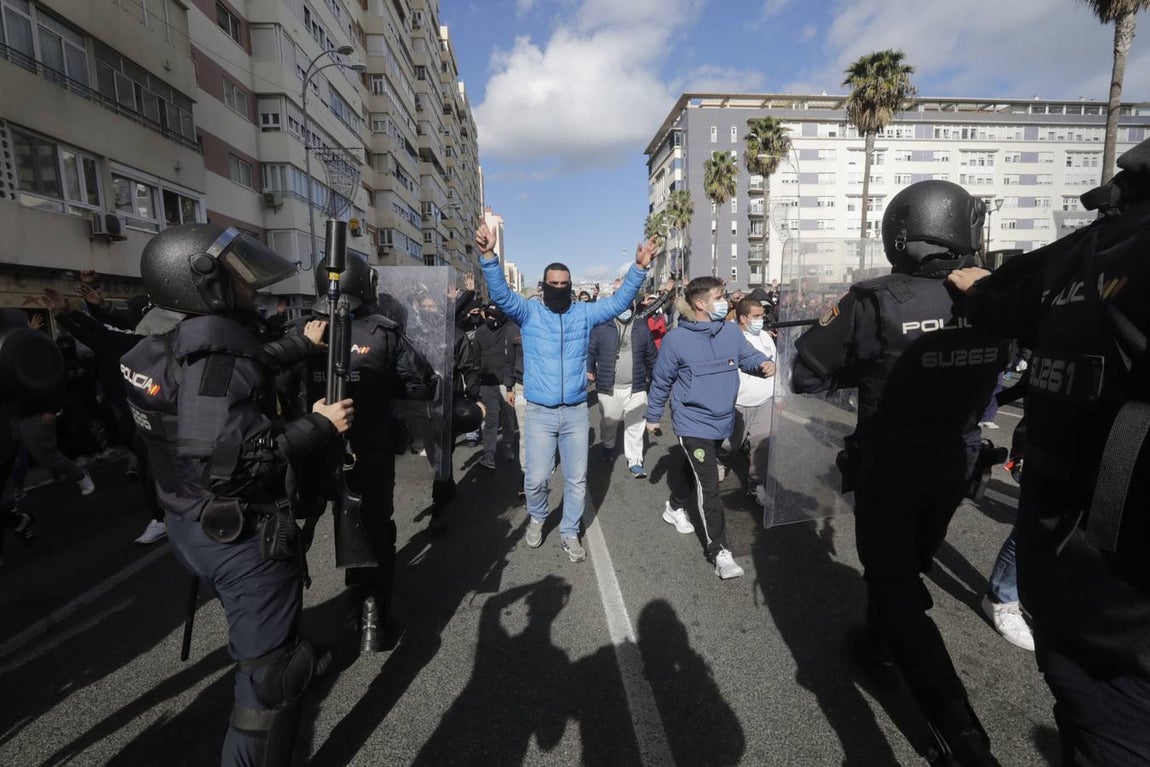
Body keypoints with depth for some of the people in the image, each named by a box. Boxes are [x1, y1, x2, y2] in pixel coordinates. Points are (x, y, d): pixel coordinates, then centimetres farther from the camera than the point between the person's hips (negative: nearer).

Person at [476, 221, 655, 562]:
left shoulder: (584, 313, 5)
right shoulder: (529, 312, -1)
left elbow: (619, 301, 2)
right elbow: (501, 294, -15)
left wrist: (639, 267, -11)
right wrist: (489, 255, -31)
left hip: (576, 412, 3)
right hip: (539, 413, -2)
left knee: (577, 479, 10)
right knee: (536, 479, 0)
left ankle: (569, 533, 30)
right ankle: (537, 517, 33)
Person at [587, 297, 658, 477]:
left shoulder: (642, 328, 4)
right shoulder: (601, 327, -4)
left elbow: (651, 355, 12)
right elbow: (591, 350, 3)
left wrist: (652, 376, 16)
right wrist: (589, 370, 0)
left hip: (636, 387, 1)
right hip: (609, 387, -1)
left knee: (635, 426, 4)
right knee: (609, 422, 16)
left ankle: (635, 461, 14)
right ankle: (608, 446, 44)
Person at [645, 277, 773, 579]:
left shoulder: (731, 331, -3)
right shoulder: (676, 339, -15)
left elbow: (747, 355, 5)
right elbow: (661, 381, -4)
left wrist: (764, 363, -19)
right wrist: (653, 416, 5)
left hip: (722, 422, 6)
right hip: (693, 424, -6)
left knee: (694, 470, 25)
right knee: (709, 487, -8)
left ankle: (676, 508, 51)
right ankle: (719, 551, 1)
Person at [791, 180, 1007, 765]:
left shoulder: (876, 302, -21)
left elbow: (805, 375, -17)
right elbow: (994, 369, 11)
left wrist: (860, 369, 1)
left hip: (888, 468, -5)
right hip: (956, 463, 6)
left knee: (895, 586, 7)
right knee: (910, 565, 25)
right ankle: (880, 644, 48)